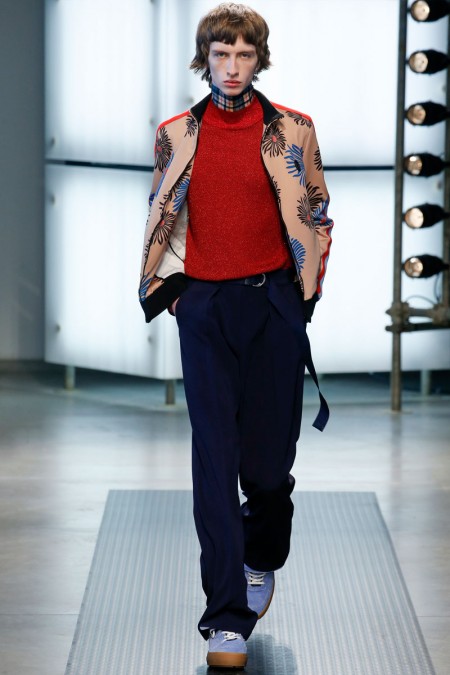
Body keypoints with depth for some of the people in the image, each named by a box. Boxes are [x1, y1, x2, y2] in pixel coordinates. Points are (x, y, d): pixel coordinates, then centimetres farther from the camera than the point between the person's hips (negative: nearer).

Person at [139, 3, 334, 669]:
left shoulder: (292, 131, 4)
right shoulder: (177, 135, 8)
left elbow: (316, 217, 9)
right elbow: (161, 221, 16)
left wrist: (305, 291, 3)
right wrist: (168, 288, 7)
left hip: (275, 302, 0)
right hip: (203, 308, 0)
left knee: (269, 457, 3)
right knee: (215, 458, -6)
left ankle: (262, 558, 37)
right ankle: (228, 619, -6)